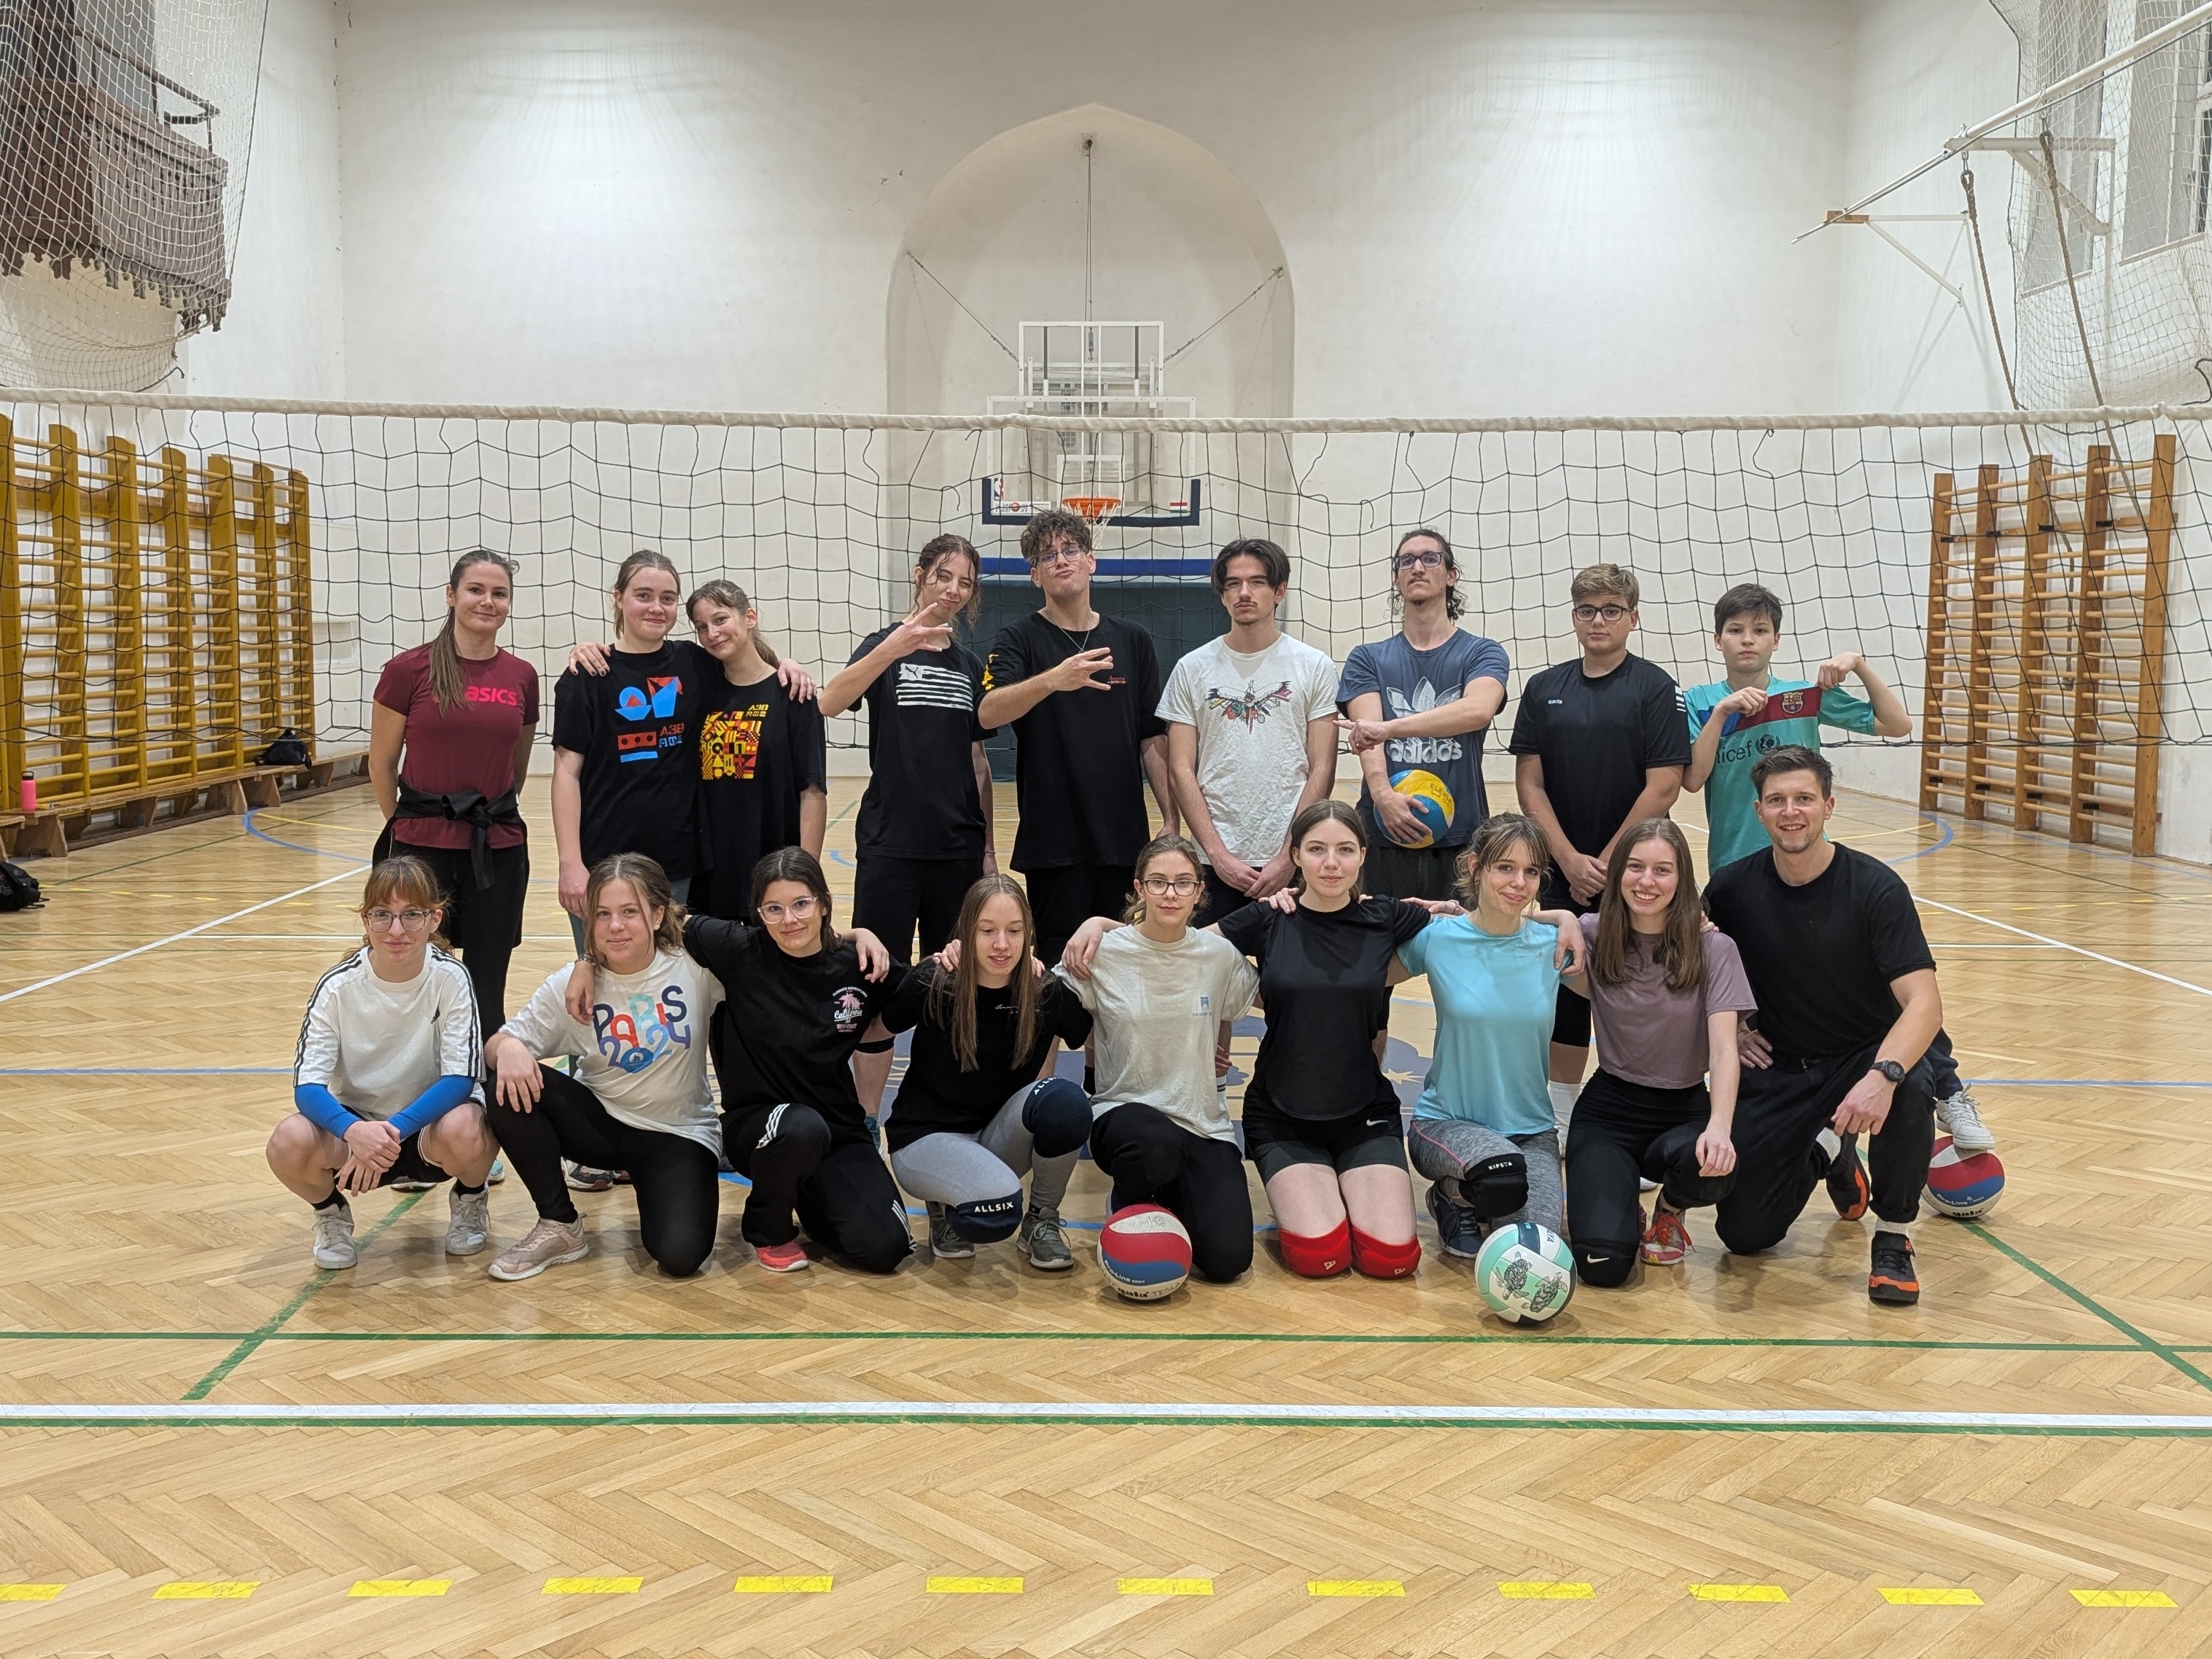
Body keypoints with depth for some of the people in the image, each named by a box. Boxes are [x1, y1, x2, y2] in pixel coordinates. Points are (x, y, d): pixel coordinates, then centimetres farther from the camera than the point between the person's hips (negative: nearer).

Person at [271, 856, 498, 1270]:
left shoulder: (450, 978, -17)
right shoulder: (338, 987, -14)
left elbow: (460, 1078, -20)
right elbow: (307, 1084, -19)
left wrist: (395, 1129, -36)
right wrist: (354, 1130, -40)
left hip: (429, 1118, -1)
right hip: (356, 1123, 1)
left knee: (462, 1131, -36)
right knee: (290, 1143, -31)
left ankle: (469, 1202, 2)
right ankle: (331, 1212, 5)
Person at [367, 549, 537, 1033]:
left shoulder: (522, 677, 4)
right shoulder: (409, 670, -5)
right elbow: (381, 764, 4)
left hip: (498, 848, 3)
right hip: (423, 848, -2)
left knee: (487, 994, 9)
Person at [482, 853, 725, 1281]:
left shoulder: (696, 966, -15)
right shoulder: (572, 985, -10)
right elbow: (497, 1044, -6)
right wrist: (508, 1046, -31)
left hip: (678, 1134, -3)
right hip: (599, 1122, 3)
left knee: (679, 1255, -26)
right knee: (510, 1087, -23)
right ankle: (559, 1227, -5)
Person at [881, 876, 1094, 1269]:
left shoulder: (1047, 995, -9)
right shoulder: (932, 986, -16)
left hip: (998, 1137, 3)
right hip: (927, 1135, -3)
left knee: (1066, 1101, -30)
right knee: (998, 1209, -35)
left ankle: (1042, 1221, -4)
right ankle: (945, 1207, 2)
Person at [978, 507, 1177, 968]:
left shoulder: (1133, 641, 10)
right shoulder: (1020, 640, 0)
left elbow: (1153, 739, 12)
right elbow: (988, 713, -19)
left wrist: (1171, 819, 3)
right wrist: (1052, 680, -35)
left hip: (1124, 838, 3)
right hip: (1054, 840, -3)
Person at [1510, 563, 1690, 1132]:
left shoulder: (1655, 688, -5)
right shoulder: (1545, 689, 6)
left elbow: (1663, 787, -10)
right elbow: (1529, 783, 3)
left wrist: (1608, 863, -12)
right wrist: (1571, 860, -7)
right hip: (1564, 876, 4)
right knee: (1565, 994, 10)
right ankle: (1561, 1118, 23)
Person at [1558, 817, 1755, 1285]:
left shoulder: (1713, 949, -6)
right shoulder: (1593, 936, -2)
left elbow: (1724, 1051, -15)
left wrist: (1719, 1126, -32)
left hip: (1684, 1110, 1)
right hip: (1608, 1109, 0)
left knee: (1712, 1167, -37)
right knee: (1602, 1263, -23)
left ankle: (1669, 1210, 3)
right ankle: (1623, 1206, 17)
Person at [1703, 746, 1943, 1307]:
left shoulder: (1875, 887, -16)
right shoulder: (1734, 887, -7)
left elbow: (1924, 1003, -26)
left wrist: (1883, 1073, -43)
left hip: (1866, 1055, -2)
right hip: (1778, 1068, 3)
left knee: (1908, 1092, -39)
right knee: (1745, 1233, -5)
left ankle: (1893, 1236, -9)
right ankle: (1826, 1152, 29)